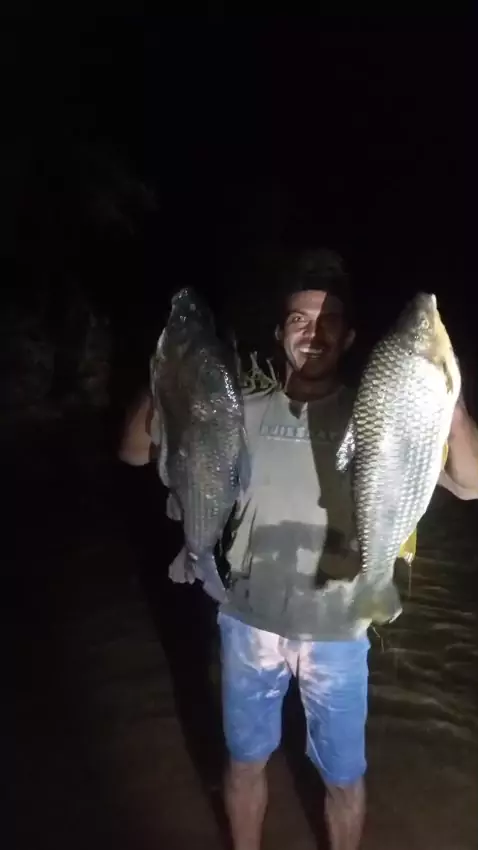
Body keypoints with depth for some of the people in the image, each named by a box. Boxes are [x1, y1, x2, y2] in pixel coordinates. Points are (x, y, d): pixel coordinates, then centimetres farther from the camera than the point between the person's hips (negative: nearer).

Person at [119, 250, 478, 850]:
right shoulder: (246, 412, -4)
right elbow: (134, 453, -4)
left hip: (336, 633, -1)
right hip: (248, 623, 2)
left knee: (342, 775, 19)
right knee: (246, 759, 23)